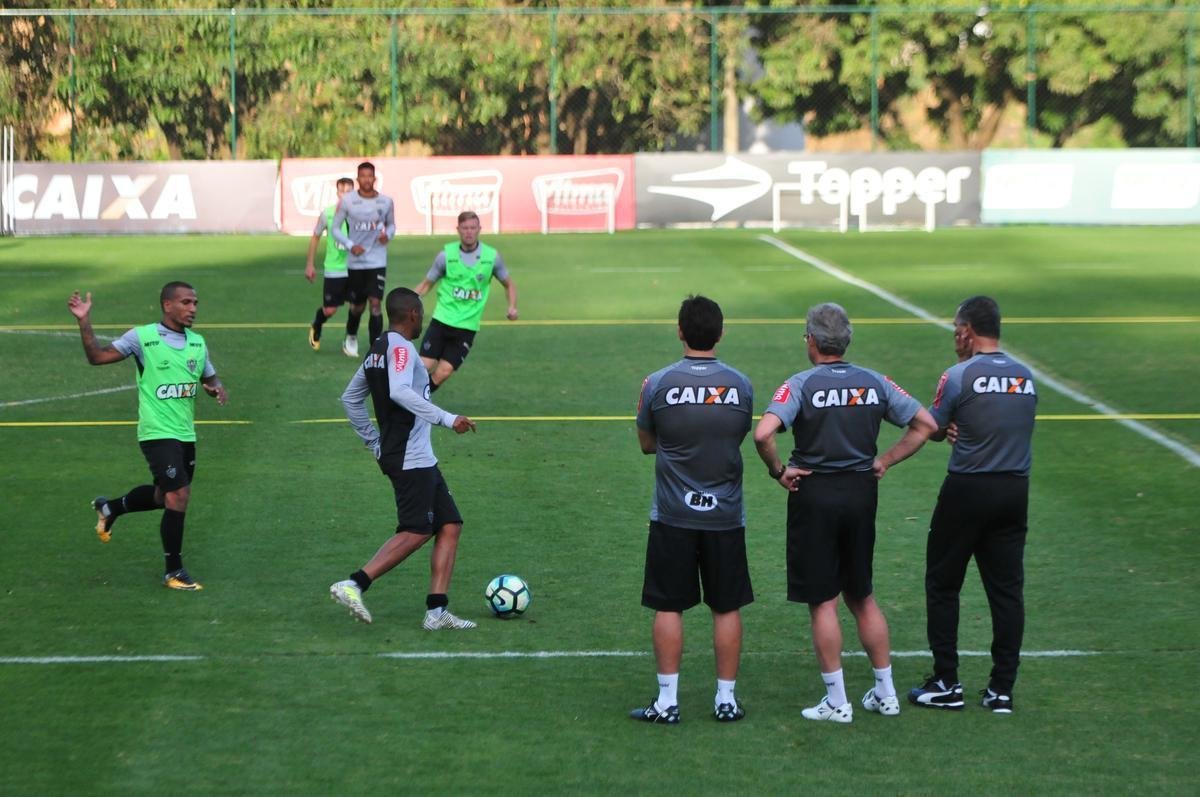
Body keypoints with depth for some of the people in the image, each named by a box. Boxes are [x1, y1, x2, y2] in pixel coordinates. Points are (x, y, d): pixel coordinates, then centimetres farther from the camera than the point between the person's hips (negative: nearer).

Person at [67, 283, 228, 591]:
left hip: (186, 435, 7)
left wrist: (219, 389, -4)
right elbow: (97, 356, -7)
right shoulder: (143, 337, -9)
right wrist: (84, 322, -21)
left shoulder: (197, 343, 8)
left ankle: (110, 508, 48)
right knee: (178, 497, -14)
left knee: (164, 495, 20)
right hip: (157, 434, -7)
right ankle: (174, 571, -1)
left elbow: (210, 378, 19)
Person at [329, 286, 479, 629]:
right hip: (411, 459, -10)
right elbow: (399, 392, -30)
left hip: (420, 459, 10)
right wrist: (446, 418, -30)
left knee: (450, 526, 8)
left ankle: (437, 611, 3)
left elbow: (350, 398, 24)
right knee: (415, 533, -12)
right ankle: (353, 585, -15)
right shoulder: (400, 347, -13)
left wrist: (375, 443, 24)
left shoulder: (377, 350, 16)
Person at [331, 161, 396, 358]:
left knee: (375, 302, -13)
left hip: (377, 261, 0)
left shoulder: (386, 202, -3)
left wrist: (388, 234, -9)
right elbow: (335, 228, 0)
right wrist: (350, 245, -13)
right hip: (355, 261, 0)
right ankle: (351, 337, 42)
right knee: (358, 305, 13)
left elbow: (391, 224, 14)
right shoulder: (347, 201, -7)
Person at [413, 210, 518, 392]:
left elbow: (508, 284, 14)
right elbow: (426, 284, 7)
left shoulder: (491, 256, 0)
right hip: (441, 320, 0)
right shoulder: (446, 254, -2)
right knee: (423, 367, -10)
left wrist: (512, 306, -4)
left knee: (443, 373, -8)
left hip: (467, 327, 0)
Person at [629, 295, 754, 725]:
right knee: (727, 608, 10)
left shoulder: (658, 384, -8)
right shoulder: (740, 385, -2)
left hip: (673, 516, -1)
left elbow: (647, 444, 5)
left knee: (669, 607, 4)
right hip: (725, 514, 2)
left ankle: (667, 701, 4)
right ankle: (726, 699, 14)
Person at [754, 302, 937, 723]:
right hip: (862, 493, 5)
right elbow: (925, 425, 3)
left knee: (822, 602, 3)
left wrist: (778, 470, -10)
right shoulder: (874, 383, 2)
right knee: (862, 597, 17)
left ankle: (836, 701, 5)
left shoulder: (801, 385, -12)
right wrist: (884, 461, 7)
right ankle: (885, 693, 20)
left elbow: (763, 434, -26)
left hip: (814, 495, -4)